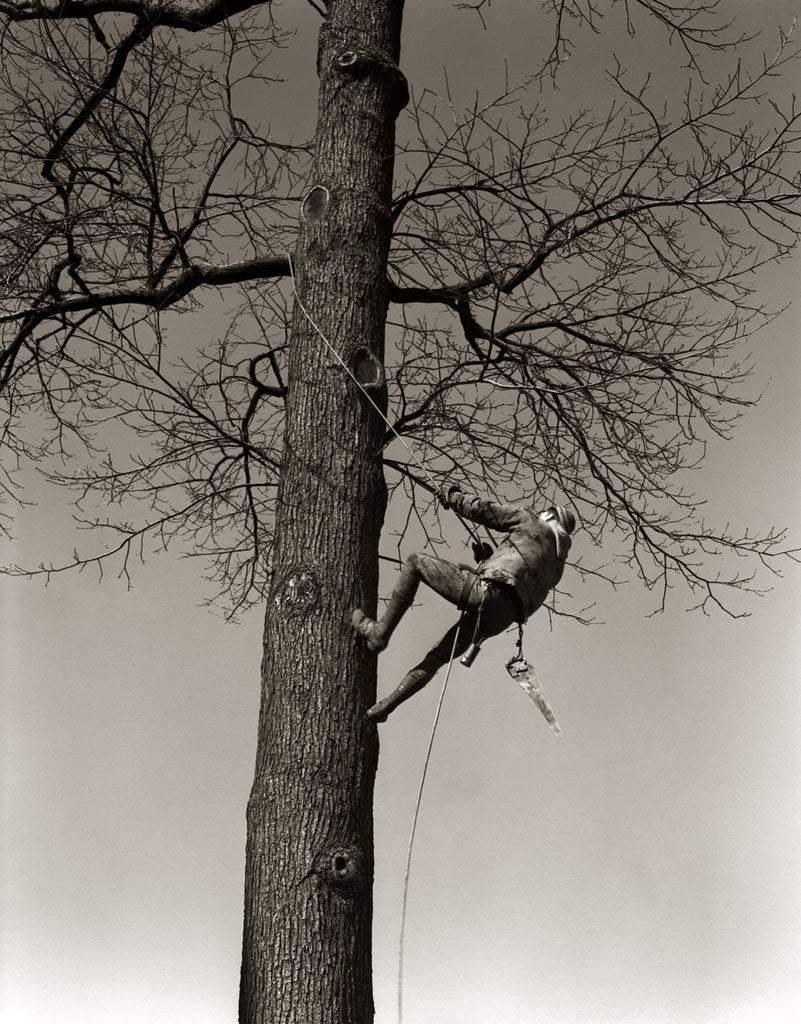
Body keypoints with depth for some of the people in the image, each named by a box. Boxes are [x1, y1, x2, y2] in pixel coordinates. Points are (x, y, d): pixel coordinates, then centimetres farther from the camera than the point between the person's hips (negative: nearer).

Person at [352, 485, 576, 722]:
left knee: (415, 561, 8)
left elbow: (481, 510, 7)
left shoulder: (529, 520, 12)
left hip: (483, 591, -8)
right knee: (436, 658, 19)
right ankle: (385, 706, 18)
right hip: (500, 619, 8)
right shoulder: (557, 565, 29)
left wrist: (452, 496, 22)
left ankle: (381, 631, 4)